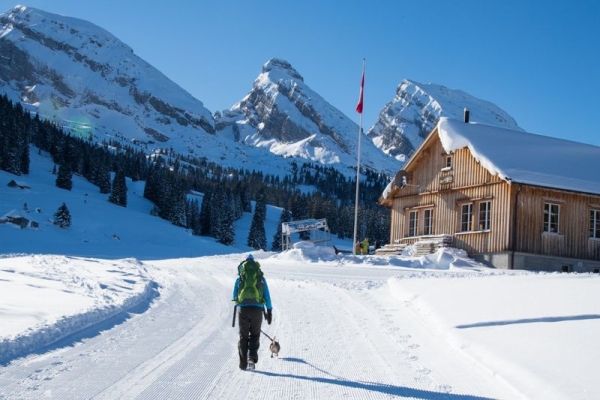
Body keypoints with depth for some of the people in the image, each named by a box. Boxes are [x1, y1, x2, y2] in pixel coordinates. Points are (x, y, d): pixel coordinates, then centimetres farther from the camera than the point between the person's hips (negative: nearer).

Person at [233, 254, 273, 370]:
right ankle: (252, 359, -7)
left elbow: (234, 297, 15)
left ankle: (243, 363, 8)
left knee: (243, 336, 10)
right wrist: (269, 311, 12)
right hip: (257, 309, 0)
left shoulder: (239, 279, 8)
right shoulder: (261, 278, 8)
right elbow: (267, 296, 7)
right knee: (254, 335, 12)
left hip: (242, 309, 0)